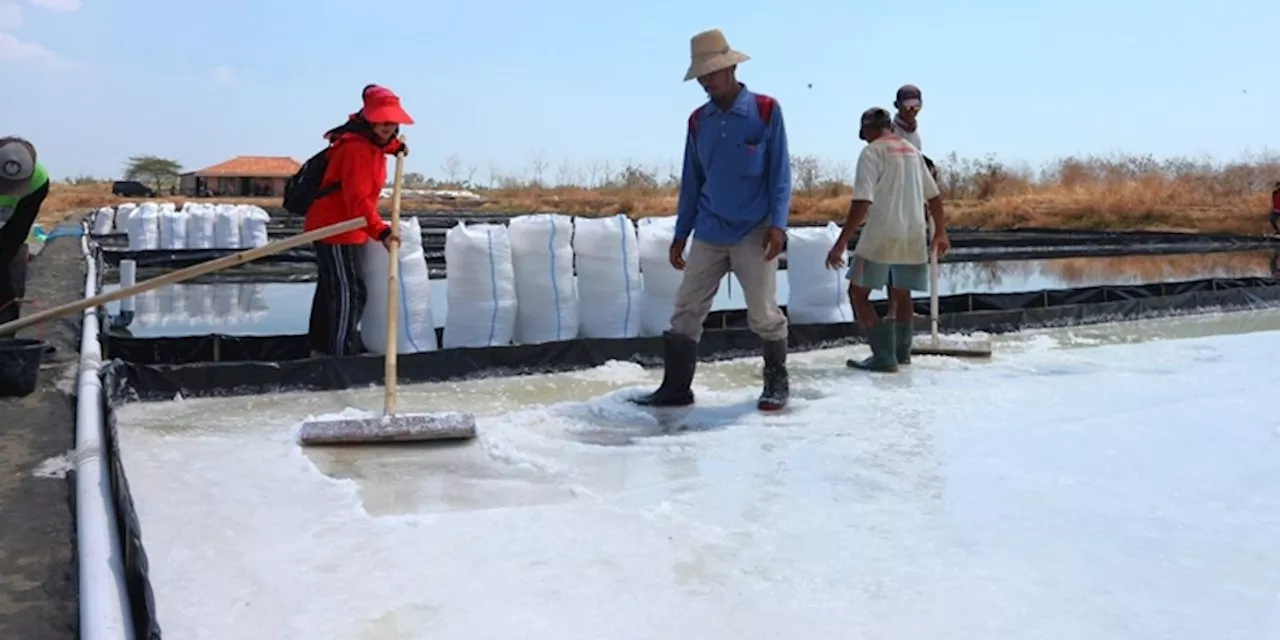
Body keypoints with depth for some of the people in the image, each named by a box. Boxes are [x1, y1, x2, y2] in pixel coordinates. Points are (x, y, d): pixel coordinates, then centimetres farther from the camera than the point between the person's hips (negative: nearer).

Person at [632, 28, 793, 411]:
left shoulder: (766, 110, -3)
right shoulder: (698, 121, 9)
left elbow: (780, 174, -5)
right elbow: (691, 181, 14)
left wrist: (778, 224, -15)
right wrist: (681, 233, 12)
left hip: (754, 232, -4)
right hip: (708, 234, 4)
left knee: (763, 313, -2)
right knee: (686, 311, 2)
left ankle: (776, 382, 17)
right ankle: (676, 387, 9)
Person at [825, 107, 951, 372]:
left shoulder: (872, 152, -6)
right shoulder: (912, 150, 15)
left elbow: (863, 202, -17)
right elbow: (934, 196, 19)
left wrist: (842, 242, -18)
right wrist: (940, 232, 32)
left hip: (881, 236, -7)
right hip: (913, 237, 7)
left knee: (858, 293, 0)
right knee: (901, 294, 21)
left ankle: (884, 355, -6)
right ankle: (901, 351, 30)